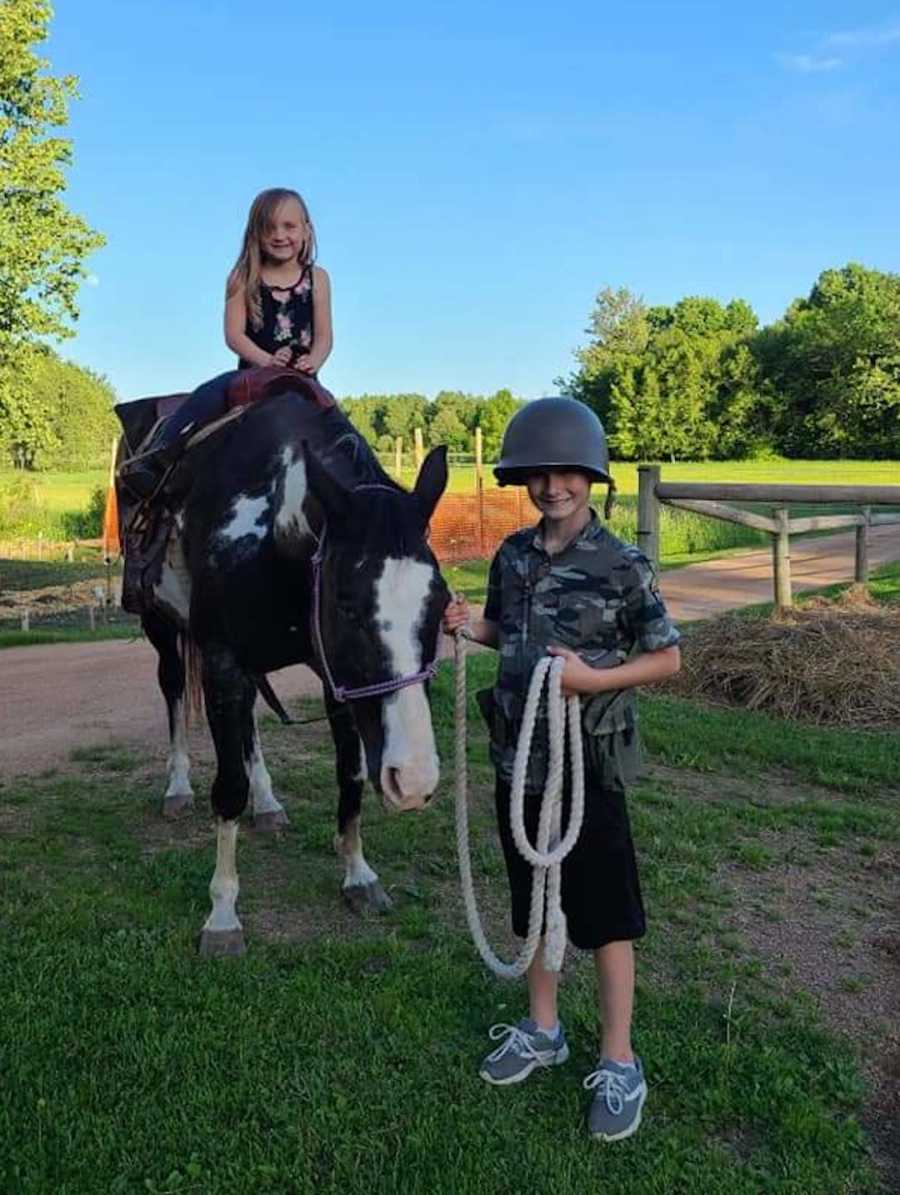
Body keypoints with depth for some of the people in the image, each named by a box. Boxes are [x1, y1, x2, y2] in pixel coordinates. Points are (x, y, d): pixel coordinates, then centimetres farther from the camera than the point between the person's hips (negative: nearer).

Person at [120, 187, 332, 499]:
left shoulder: (317, 278, 9)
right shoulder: (244, 279, 5)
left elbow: (324, 336, 6)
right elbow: (234, 334, -4)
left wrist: (313, 362, -17)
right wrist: (267, 360, -22)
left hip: (301, 378, 2)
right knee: (210, 394, -27)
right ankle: (152, 459, -31)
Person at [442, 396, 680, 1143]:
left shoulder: (622, 566, -14)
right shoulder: (512, 558, 2)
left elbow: (668, 658, -8)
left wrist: (594, 678, -23)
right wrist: (470, 626, -5)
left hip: (589, 767, -5)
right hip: (520, 761, 5)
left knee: (606, 915, 7)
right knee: (534, 902, 19)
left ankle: (619, 1065, 23)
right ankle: (543, 1030, 39)